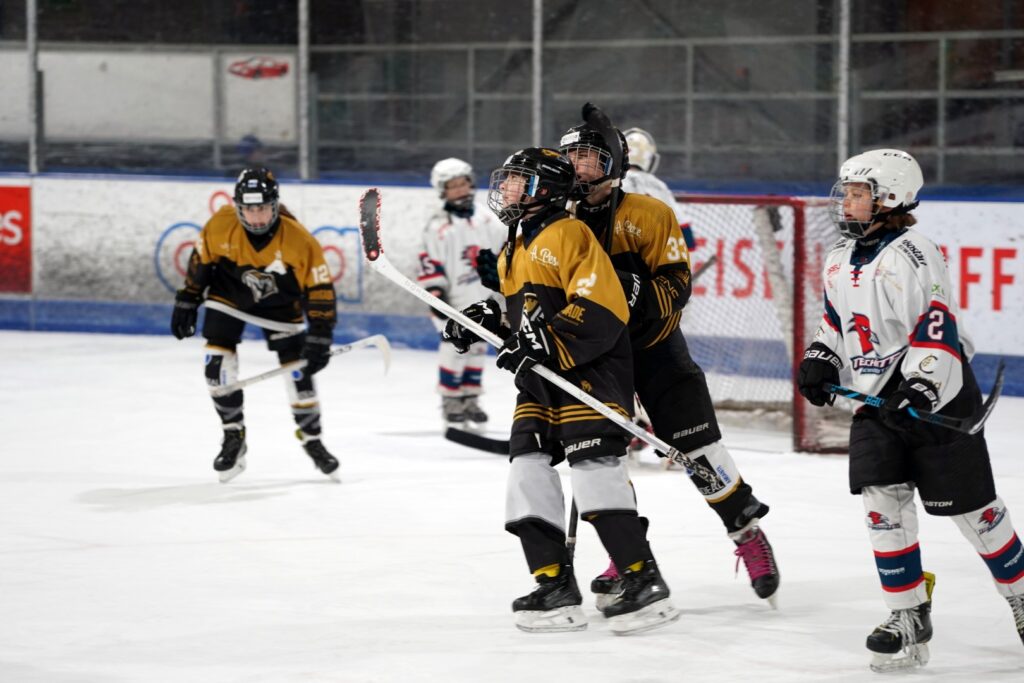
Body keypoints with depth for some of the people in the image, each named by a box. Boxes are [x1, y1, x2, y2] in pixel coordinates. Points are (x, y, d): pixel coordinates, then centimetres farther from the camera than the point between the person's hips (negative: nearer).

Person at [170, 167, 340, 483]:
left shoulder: (299, 241, -31)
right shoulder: (220, 225, -26)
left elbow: (320, 290, -24)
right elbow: (200, 259, -6)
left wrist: (319, 338, -26)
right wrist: (187, 300, -2)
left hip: (279, 300, -1)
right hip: (229, 291, 1)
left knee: (298, 369, -4)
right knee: (218, 361, -13)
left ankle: (312, 440, 18)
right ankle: (234, 437, 3)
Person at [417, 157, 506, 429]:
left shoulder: (485, 217, 4)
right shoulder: (438, 226, -12)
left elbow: (503, 243, 14)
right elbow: (429, 262, -14)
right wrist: (435, 293, -18)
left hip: (480, 298, 5)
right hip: (453, 299, -5)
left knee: (476, 348, 10)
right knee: (455, 349, -10)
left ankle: (470, 400, 19)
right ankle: (450, 403, 1)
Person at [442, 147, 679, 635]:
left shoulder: (568, 235, -10)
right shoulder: (512, 253, 21)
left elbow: (600, 313, -19)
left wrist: (542, 344, -26)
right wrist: (485, 321, 10)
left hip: (592, 371, -9)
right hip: (540, 382, 9)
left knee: (594, 467, -17)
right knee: (528, 468, -1)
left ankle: (644, 584, -14)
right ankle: (556, 588, 2)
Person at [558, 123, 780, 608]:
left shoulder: (648, 214, -10)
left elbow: (677, 285, -15)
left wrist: (640, 293, -33)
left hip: (657, 348, -4)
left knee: (698, 449, -7)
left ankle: (749, 536, 6)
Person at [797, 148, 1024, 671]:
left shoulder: (913, 257, -17)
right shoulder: (840, 261, 9)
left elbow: (938, 332, -24)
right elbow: (837, 320, 24)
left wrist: (919, 392, -33)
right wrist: (820, 360, 7)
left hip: (938, 399, -7)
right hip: (876, 403, 7)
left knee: (969, 506, 2)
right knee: (882, 501, -5)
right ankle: (909, 617, 1)